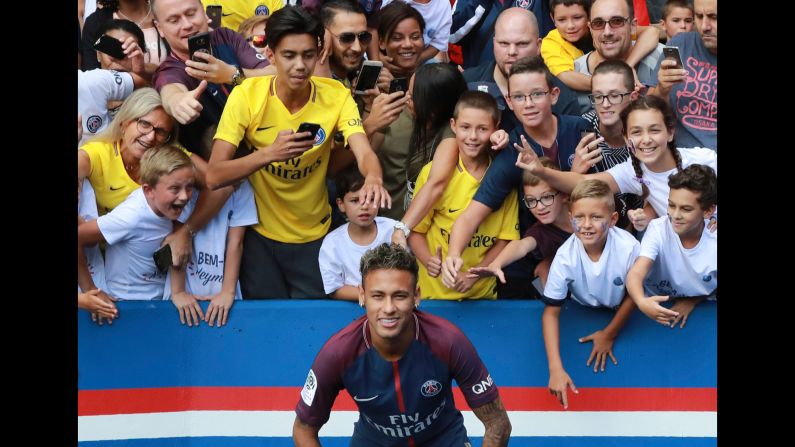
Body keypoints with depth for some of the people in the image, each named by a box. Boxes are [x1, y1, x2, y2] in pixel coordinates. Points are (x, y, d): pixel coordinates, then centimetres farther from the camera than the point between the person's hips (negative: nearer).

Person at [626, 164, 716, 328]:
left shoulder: (714, 239, -16)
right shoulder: (658, 230, -19)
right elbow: (635, 274, -30)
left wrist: (691, 303, -13)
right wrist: (642, 302, -50)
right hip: (657, 306, -1)